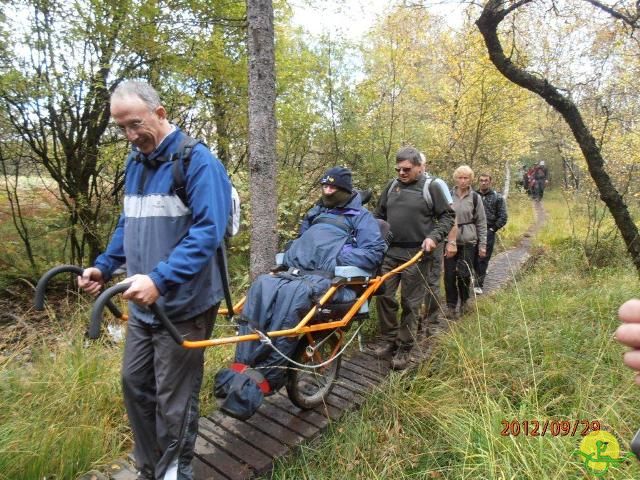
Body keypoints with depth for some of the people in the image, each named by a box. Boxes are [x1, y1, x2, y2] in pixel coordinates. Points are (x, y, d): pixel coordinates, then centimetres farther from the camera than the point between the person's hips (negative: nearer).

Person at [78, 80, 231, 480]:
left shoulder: (197, 161, -15)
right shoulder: (135, 163, 11)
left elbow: (208, 231, -24)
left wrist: (160, 279, -33)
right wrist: (104, 266, 8)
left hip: (183, 305, -8)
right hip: (142, 306, 8)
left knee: (174, 400, 6)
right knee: (135, 385, 18)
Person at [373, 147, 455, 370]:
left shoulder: (431, 187, -2)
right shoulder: (391, 186, 11)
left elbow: (448, 216, 1)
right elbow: (379, 215, 19)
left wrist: (434, 236, -13)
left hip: (417, 255, -4)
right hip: (390, 252, 5)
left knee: (410, 303, 3)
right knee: (384, 296, 4)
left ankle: (404, 349, 15)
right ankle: (389, 340, 21)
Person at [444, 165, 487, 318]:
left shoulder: (475, 198, 2)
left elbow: (481, 222, 5)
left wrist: (483, 244, 2)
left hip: (468, 241, 0)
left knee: (464, 274, -2)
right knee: (449, 274, 1)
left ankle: (464, 301, 25)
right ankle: (451, 306, 15)